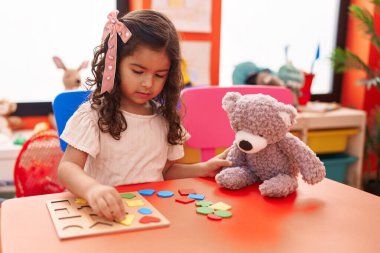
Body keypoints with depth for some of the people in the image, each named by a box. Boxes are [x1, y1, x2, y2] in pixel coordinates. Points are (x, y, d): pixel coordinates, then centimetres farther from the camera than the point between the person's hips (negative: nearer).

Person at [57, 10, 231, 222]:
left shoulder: (165, 119, 7)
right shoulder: (93, 115, -7)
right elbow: (67, 167, -15)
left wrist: (204, 169, 3)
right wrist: (92, 189, -34)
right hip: (106, 214, -2)